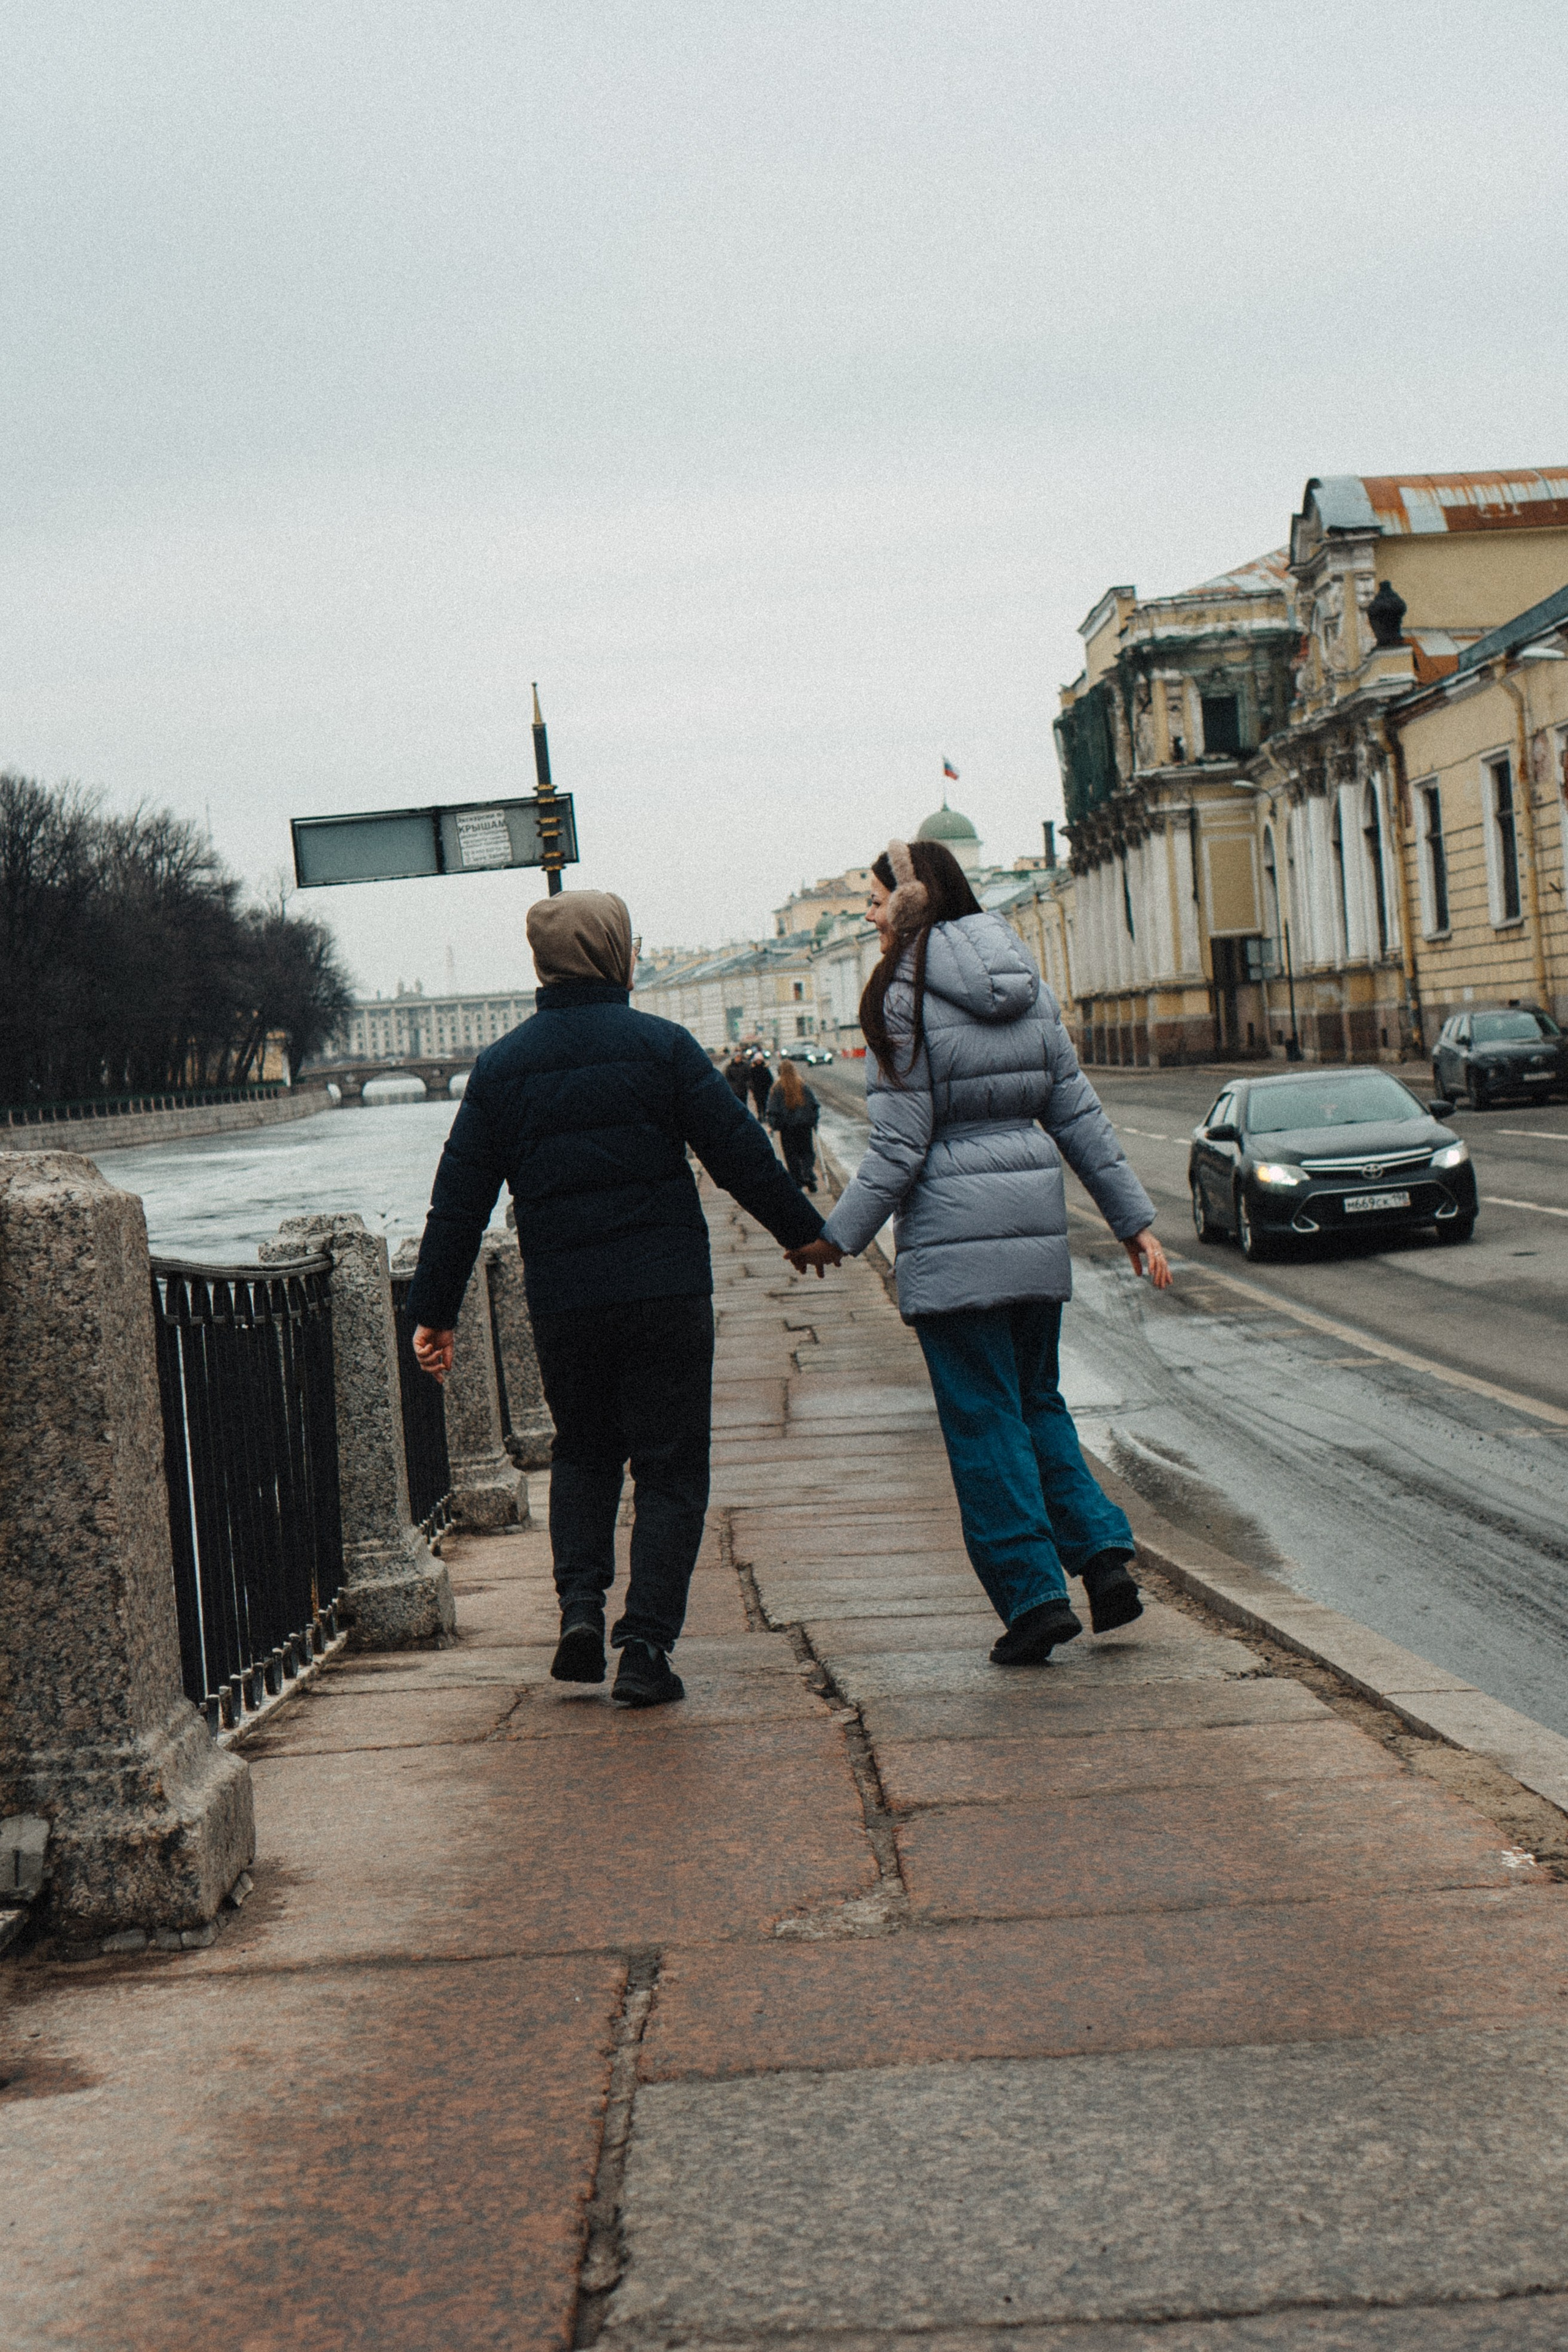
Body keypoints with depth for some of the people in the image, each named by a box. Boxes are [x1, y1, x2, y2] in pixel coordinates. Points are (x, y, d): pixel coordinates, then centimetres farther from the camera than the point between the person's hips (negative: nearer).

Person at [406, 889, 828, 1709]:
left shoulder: (500, 1067, 5)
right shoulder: (660, 1047, -4)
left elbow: (458, 1201, 6)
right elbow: (742, 1157, -3)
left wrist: (433, 1311, 12)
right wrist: (805, 1232, 11)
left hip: (561, 1304, 3)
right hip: (668, 1297, -3)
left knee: (582, 1454, 22)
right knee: (670, 1470, 5)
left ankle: (579, 1604, 4)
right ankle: (646, 1647, -1)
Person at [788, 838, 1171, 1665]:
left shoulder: (905, 995, -10)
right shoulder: (1028, 987, 8)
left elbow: (900, 1147, -13)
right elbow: (1078, 1114, 10)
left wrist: (838, 1235, -5)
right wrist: (1133, 1217, 14)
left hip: (953, 1236, -6)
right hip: (1035, 1225, 6)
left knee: (983, 1419, 2)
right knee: (1037, 1401, 19)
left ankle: (1034, 1595, 2)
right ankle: (1102, 1551, 5)